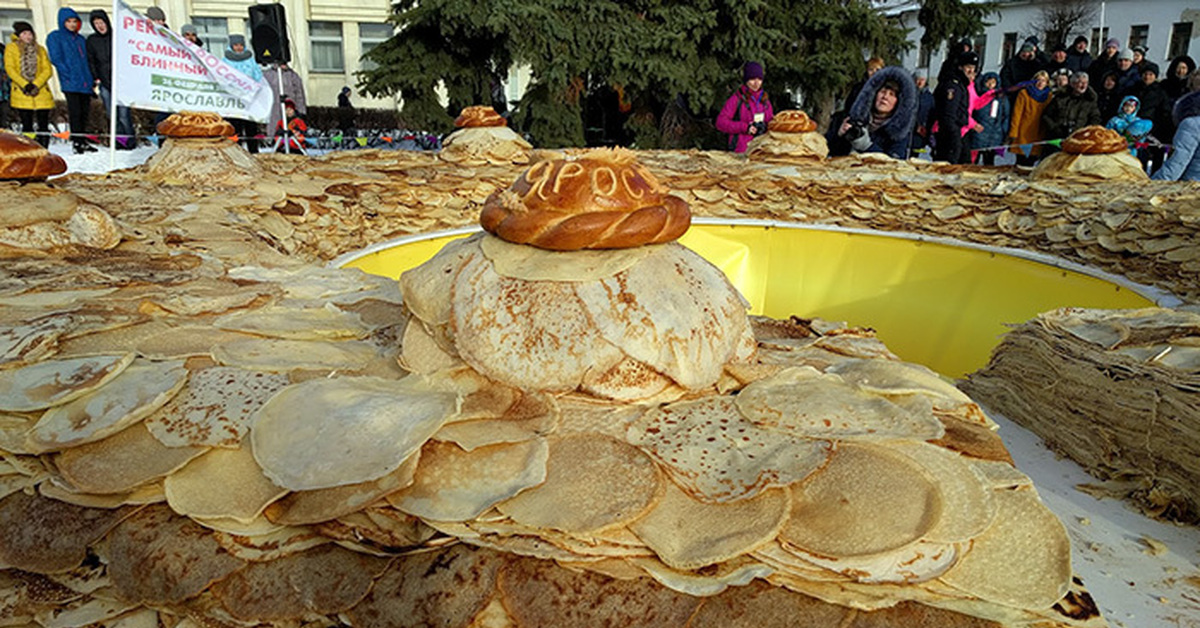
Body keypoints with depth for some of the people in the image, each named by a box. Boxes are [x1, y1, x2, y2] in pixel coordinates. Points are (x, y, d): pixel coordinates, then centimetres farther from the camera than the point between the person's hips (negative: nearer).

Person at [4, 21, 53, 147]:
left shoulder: (40, 49, 15)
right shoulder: (11, 48, 10)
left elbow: (48, 70, 4)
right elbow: (9, 69, 0)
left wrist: (36, 84, -11)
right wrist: (24, 85, -14)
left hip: (41, 93, 1)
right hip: (22, 94, -1)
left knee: (43, 125, -4)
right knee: (27, 126, -2)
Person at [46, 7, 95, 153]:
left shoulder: (81, 39, 20)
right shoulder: (55, 37, 4)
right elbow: (56, 59, -5)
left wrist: (92, 80, 10)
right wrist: (69, 75, -15)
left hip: (85, 84, 5)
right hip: (70, 84, -5)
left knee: (84, 112, 8)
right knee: (75, 112, -9)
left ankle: (83, 141, 16)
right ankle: (76, 142, -7)